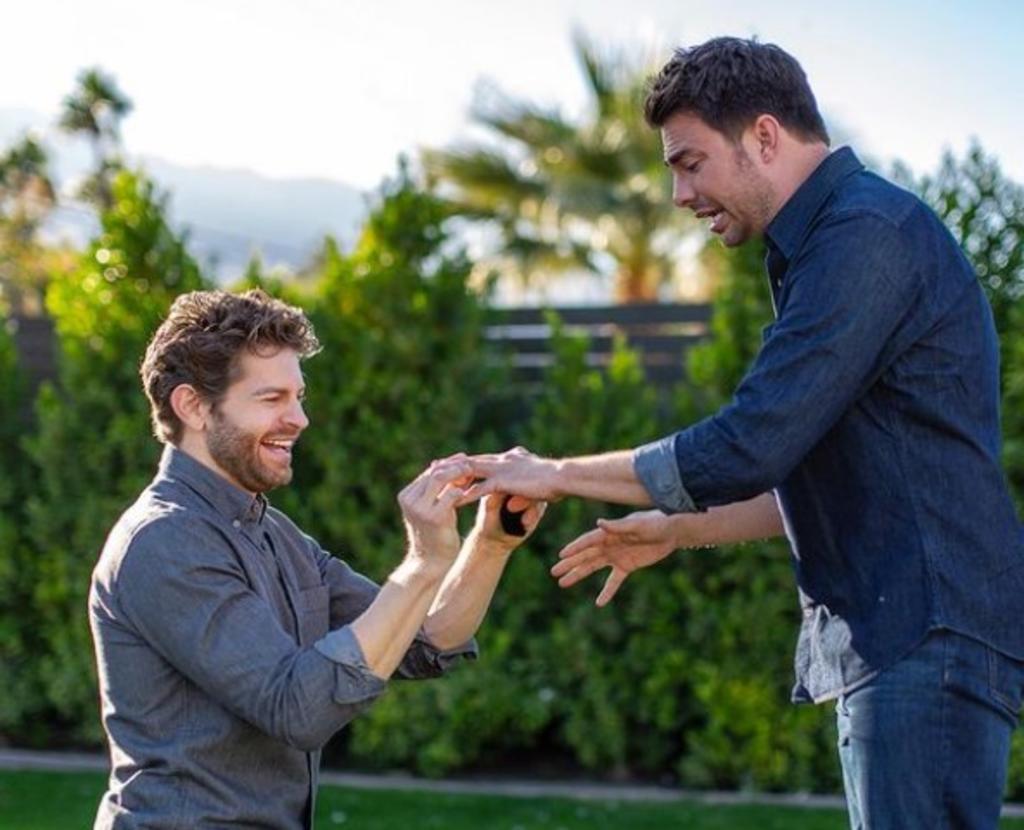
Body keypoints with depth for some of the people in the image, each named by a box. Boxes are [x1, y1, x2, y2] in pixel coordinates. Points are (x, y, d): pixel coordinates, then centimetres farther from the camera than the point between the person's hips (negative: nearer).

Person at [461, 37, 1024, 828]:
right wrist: (677, 529, 22)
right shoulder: (841, 238, 19)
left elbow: (748, 448, -19)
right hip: (900, 640, 10)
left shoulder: (866, 236, -13)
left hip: (929, 639, -10)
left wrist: (558, 474, -8)